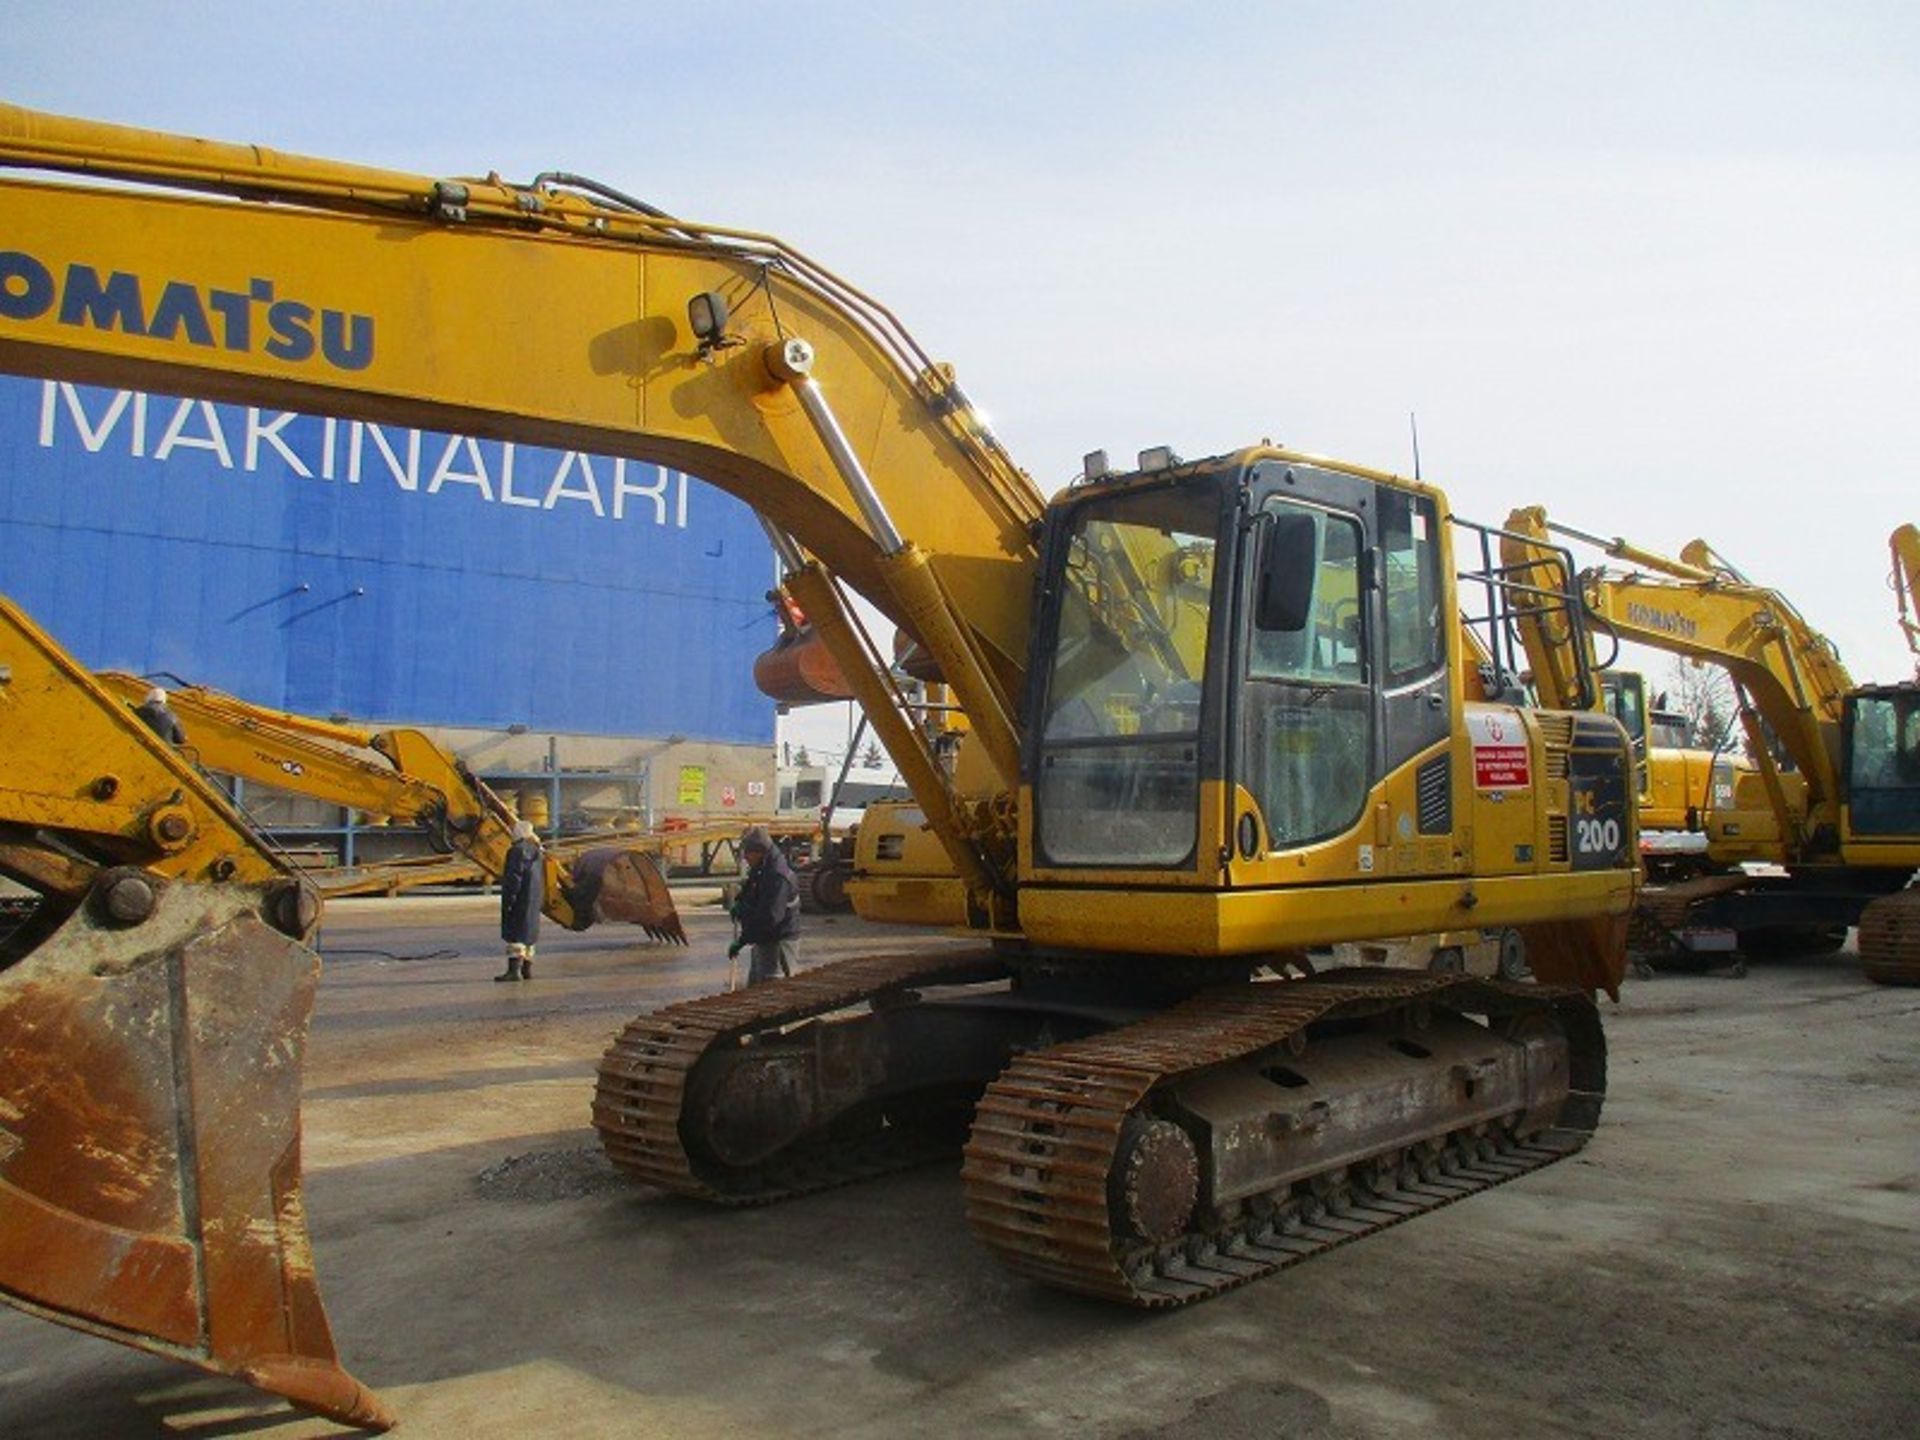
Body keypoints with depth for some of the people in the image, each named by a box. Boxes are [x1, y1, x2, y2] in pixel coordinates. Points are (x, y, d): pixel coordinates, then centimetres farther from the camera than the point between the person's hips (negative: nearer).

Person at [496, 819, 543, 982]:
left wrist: (508, 900, -17)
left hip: (519, 900, -9)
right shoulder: (536, 852, 14)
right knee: (528, 933, 15)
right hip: (533, 900, 9)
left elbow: (514, 878, -19)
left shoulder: (517, 851, -15)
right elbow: (541, 879, 19)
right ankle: (527, 968, 21)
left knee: (515, 934, -11)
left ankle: (514, 969, -17)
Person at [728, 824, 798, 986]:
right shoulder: (759, 871, 9)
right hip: (763, 940, 11)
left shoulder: (777, 875, -24)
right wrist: (740, 904, 8)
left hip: (779, 941, -11)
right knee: (754, 985, 17)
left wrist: (743, 940, -27)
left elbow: (770, 917, -29)